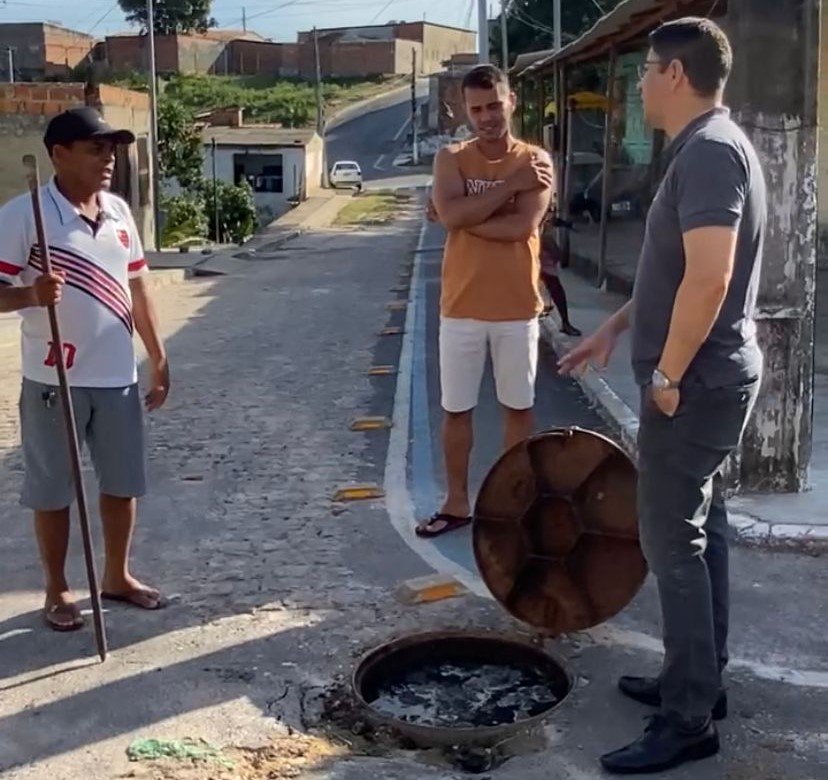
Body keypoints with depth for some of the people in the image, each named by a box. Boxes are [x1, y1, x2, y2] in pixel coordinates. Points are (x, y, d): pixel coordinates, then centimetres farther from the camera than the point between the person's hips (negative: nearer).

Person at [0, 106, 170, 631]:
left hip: (118, 376, 5)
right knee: (52, 490, 8)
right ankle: (58, 590, 25)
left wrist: (159, 358, 13)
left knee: (123, 483, 15)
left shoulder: (119, 212, 7)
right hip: (54, 380, -5)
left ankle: (118, 576, 34)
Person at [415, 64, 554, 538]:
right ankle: (457, 503, 23)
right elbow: (452, 215, -18)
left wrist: (465, 217, -14)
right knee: (457, 409, 9)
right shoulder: (451, 159, 1)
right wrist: (512, 183, -17)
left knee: (518, 406, 11)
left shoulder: (536, 160, -3)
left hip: (517, 308, -1)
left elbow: (523, 226, -18)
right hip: (461, 308, 1)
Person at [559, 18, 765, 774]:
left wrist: (667, 375, -19)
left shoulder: (710, 151, -19)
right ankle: (701, 681, 28)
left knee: (673, 539, -5)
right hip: (709, 378, 10)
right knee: (700, 528, 15)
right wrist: (614, 328, 23)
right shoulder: (709, 148, 14)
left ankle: (689, 719, 5)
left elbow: (708, 279, -28)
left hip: (696, 381, -10)